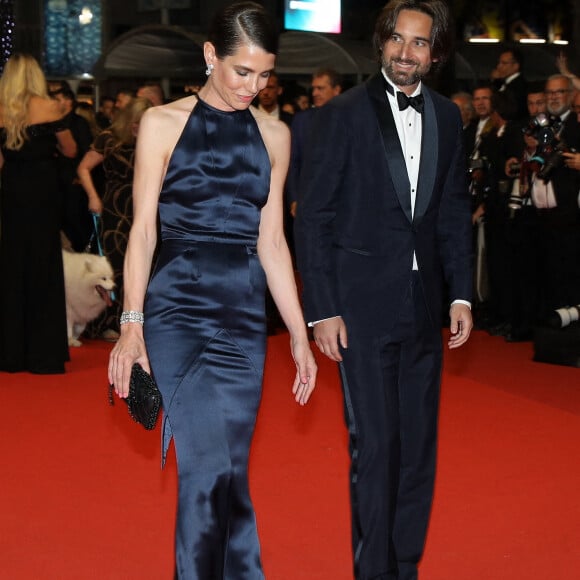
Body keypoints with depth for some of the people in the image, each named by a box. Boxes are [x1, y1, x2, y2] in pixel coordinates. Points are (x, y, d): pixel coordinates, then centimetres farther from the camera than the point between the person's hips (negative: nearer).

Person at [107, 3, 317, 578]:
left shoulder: (273, 135, 10)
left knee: (225, 469, 3)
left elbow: (271, 241, 13)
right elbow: (143, 229, -1)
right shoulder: (163, 123, 1)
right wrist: (131, 325, -9)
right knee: (210, 467, -10)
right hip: (178, 310, -3)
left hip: (244, 317, 3)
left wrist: (299, 334, 10)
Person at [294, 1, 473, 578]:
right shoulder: (343, 114, -5)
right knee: (375, 446, -3)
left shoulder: (447, 117, 9)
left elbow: (455, 211, 15)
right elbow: (312, 217, -5)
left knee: (418, 446, 9)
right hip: (362, 306, -5)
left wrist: (461, 294, 7)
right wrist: (322, 311, -10)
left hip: (423, 306, 5)